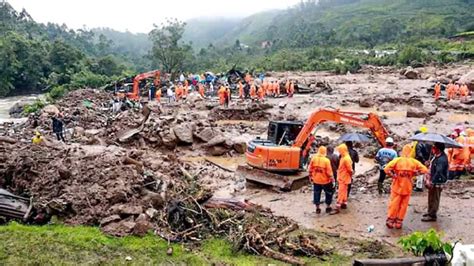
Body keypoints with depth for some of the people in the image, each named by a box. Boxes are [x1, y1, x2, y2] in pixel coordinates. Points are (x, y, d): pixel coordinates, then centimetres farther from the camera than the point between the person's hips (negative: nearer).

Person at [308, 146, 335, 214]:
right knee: (329, 193, 17)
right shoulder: (326, 160, -18)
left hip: (316, 180, 3)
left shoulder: (313, 158, -7)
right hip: (325, 180, -3)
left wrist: (311, 177, 13)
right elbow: (329, 172, -15)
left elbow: (310, 169, 0)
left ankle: (317, 208, 20)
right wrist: (332, 180, -5)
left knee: (316, 194, 14)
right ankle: (328, 207, 24)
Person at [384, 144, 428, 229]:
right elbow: (425, 170, -7)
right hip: (407, 187, 1)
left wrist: (393, 176, -7)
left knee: (394, 204, 11)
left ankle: (390, 220, 17)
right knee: (403, 205, 12)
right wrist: (414, 173, -1)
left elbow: (386, 169, -21)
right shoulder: (414, 162, -6)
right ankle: (399, 222, 19)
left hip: (397, 186, -1)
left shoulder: (397, 160, -11)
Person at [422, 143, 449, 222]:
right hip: (433, 180, 10)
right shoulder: (436, 156, 4)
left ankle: (432, 215, 11)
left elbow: (438, 172, -31)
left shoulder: (442, 159, -25)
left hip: (437, 182, -10)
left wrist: (431, 182, -30)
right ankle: (430, 212, 35)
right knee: (431, 197, 21)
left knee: (434, 199, 2)